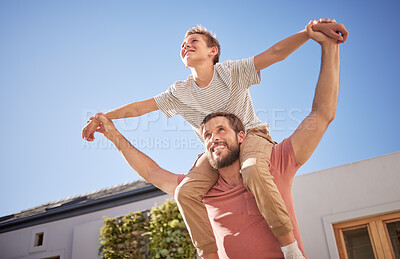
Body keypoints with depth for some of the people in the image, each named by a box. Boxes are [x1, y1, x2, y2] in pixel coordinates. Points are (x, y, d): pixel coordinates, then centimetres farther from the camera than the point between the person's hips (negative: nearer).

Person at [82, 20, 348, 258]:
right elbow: (141, 106, 5)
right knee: (185, 192, -21)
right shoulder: (180, 92, 3)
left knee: (254, 171, -39)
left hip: (251, 135, -3)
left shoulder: (232, 71, -7)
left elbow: (275, 53, -16)